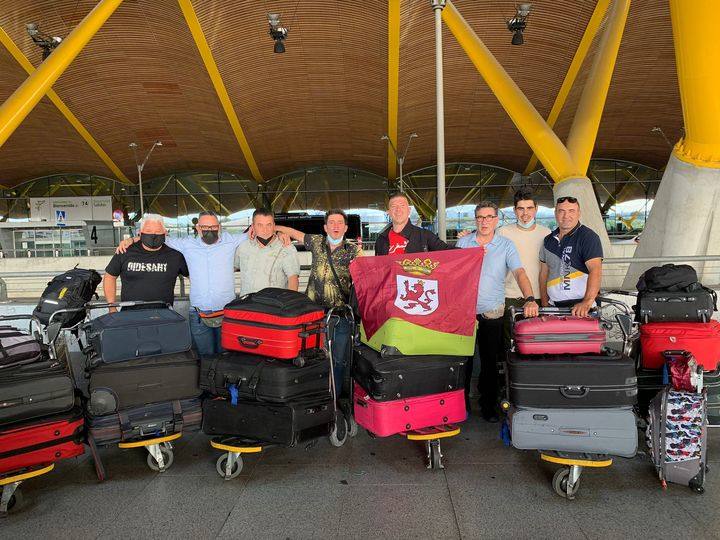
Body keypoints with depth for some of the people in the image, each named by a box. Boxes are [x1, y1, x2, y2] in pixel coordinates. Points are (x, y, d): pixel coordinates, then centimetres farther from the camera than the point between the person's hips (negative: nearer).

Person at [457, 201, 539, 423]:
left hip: (492, 313, -1)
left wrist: (529, 299, -29)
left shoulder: (506, 245, -2)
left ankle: (489, 404, 25)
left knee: (490, 361, 9)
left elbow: (520, 273, -15)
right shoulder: (463, 242, 4)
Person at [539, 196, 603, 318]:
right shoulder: (548, 240, 13)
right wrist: (544, 305, 9)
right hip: (553, 306, 5)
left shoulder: (588, 236, -6)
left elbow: (595, 270, -18)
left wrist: (587, 303, -31)